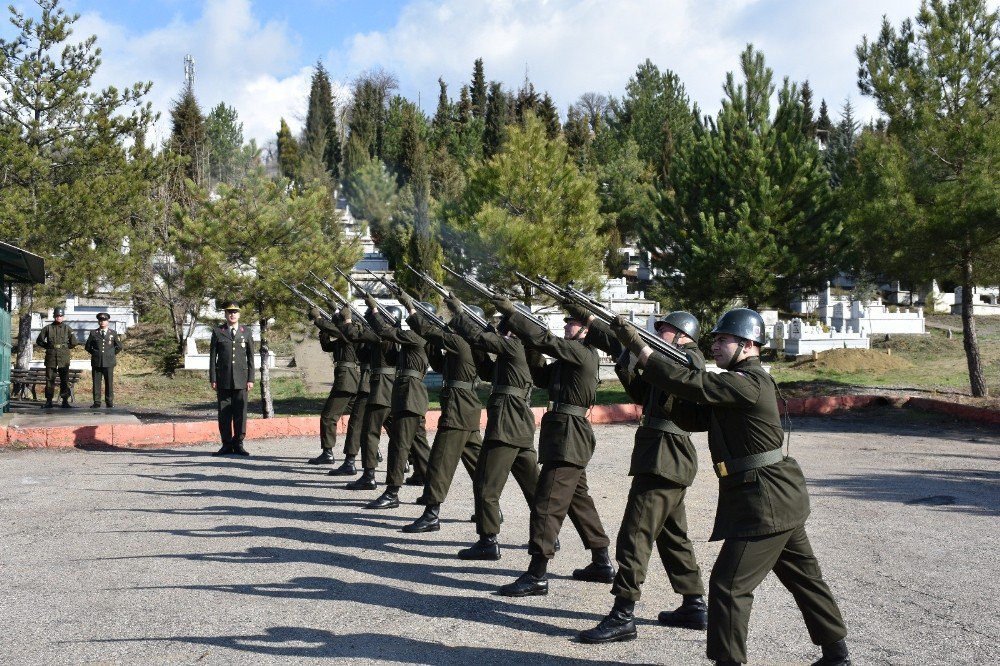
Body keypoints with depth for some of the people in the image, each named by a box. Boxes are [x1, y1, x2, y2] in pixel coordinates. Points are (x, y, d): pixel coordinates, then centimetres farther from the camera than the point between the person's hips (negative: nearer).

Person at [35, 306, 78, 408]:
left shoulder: (67, 328, 6)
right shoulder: (48, 328, 6)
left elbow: (74, 342, 8)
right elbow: (39, 340, 11)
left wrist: (65, 347, 5)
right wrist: (48, 346, 6)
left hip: (64, 359, 0)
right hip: (51, 358, 0)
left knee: (65, 380, 0)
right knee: (49, 379, 2)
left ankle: (65, 400, 4)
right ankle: (48, 401, 7)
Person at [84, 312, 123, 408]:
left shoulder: (113, 334, 7)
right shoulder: (93, 333, 7)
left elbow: (119, 347, 14)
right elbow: (87, 346, 14)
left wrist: (111, 354, 10)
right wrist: (94, 353, 9)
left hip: (109, 362, 0)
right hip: (96, 362, 1)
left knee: (109, 382, -1)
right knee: (96, 382, 0)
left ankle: (109, 402, 4)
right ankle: (96, 402, 4)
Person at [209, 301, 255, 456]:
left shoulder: (246, 332, 9)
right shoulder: (218, 331, 6)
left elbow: (250, 357, 8)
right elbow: (212, 356, 5)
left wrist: (250, 379, 1)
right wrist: (213, 379, -1)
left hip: (241, 379, 0)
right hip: (223, 379, 0)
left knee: (240, 412, -1)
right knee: (224, 413, 1)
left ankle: (238, 444, 7)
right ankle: (226, 445, 8)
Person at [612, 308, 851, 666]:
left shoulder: (749, 382, -18)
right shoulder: (736, 384, 14)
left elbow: (691, 384, -27)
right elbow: (690, 416, 9)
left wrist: (639, 347, -26)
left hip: (765, 502, -11)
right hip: (781, 501, 11)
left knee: (729, 585, -7)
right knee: (804, 577, 20)